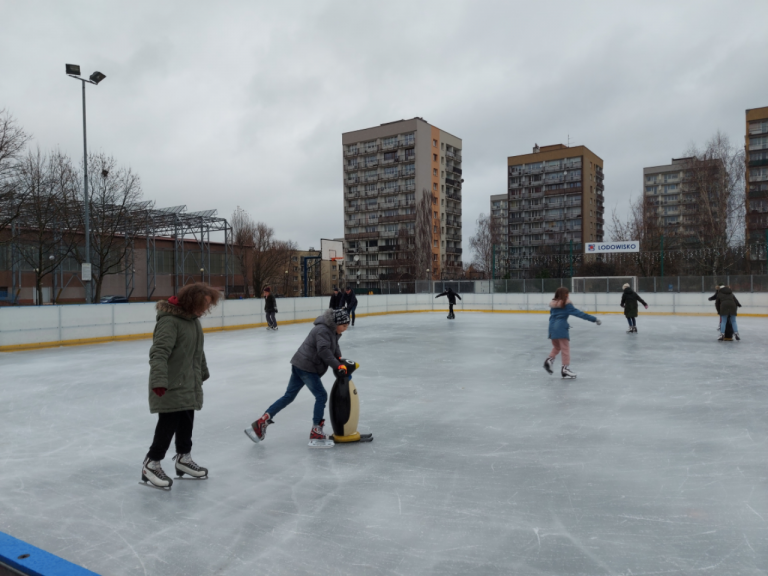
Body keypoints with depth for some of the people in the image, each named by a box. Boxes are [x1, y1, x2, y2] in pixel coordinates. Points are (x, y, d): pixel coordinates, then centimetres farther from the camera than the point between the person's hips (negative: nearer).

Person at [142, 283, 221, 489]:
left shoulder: (193, 319, 8)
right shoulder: (169, 321, -22)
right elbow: (159, 353, -30)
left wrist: (203, 373, 28)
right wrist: (159, 380, -38)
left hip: (189, 385, 9)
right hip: (171, 387, -9)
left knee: (186, 423, 17)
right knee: (168, 424, -1)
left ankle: (183, 458, 33)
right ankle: (151, 464, 16)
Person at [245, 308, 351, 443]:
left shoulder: (332, 331, 13)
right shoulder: (323, 330, -19)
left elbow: (334, 349, 19)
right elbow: (324, 351, -29)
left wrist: (340, 360, 2)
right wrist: (338, 366, -31)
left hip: (300, 366, 10)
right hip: (306, 367, -10)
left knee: (289, 396, 12)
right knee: (321, 396, -3)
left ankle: (262, 422, 14)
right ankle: (316, 431, 4)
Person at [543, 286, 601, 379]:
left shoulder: (553, 304, 11)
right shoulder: (566, 304, -8)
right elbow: (578, 313, -12)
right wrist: (594, 319, -11)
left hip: (552, 328, 7)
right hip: (561, 328, -7)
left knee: (556, 347, 24)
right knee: (565, 349, 2)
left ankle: (550, 360, 6)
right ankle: (565, 368, 3)